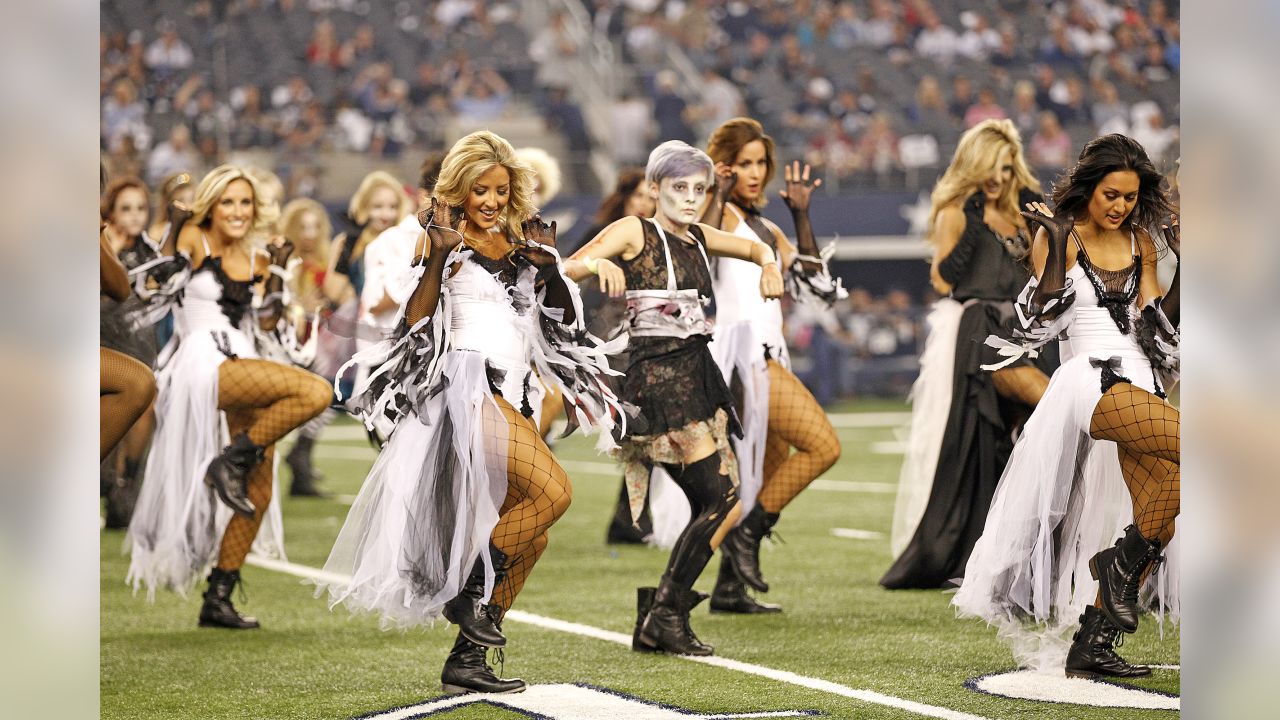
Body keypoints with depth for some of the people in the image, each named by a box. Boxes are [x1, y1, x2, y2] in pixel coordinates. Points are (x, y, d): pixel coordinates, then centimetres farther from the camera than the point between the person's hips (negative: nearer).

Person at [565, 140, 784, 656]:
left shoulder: (697, 237, 16)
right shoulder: (634, 232, -3)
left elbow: (755, 247, 33)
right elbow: (566, 269, -14)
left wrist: (768, 265, 10)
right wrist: (598, 263, -36)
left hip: (697, 376, 8)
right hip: (658, 378, -8)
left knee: (711, 508, 3)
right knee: (722, 500, -14)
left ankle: (655, 624, 8)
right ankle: (664, 614, -8)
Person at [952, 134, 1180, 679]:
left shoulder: (1141, 242, 16)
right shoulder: (1060, 235, 1)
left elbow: (1158, 322, 12)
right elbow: (1045, 317, -10)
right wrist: (1055, 244, -15)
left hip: (1142, 386, 7)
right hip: (1093, 378, -7)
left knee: (1149, 523, -4)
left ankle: (1091, 645, 0)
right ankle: (1124, 564, -13)